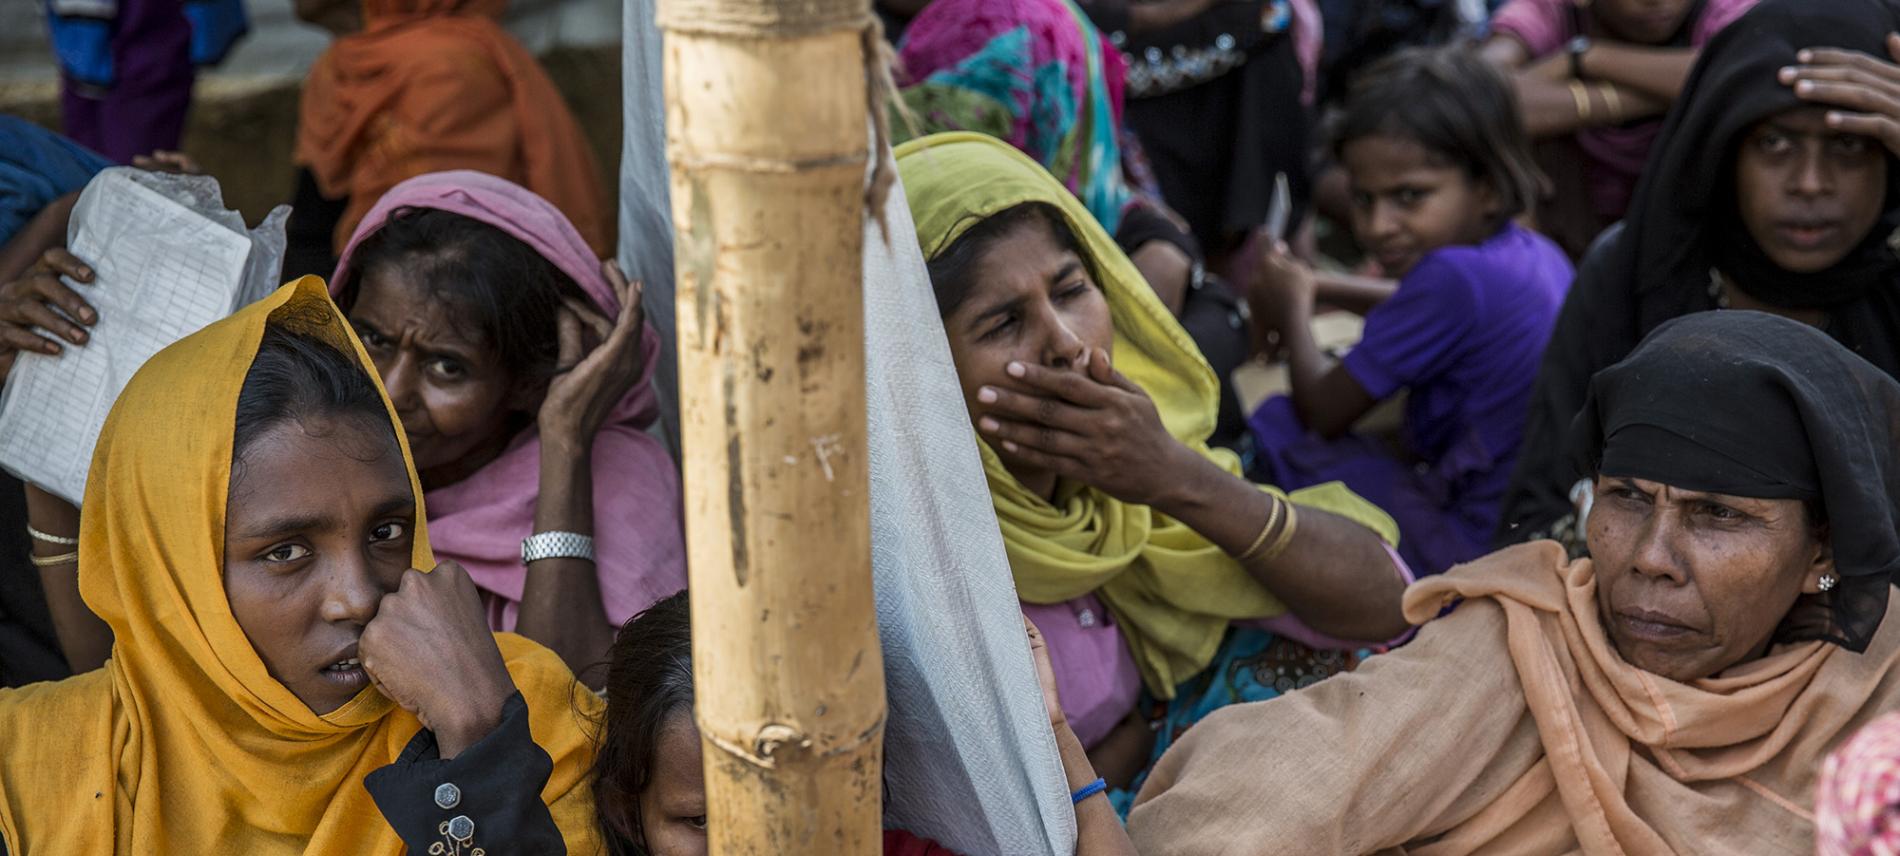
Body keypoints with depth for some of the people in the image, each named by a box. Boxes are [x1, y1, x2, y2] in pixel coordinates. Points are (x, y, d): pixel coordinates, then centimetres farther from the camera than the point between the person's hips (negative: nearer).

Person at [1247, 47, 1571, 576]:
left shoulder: (1454, 276, -26)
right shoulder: (1531, 252, 2)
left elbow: (1322, 411, -14)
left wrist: (1293, 311, 6)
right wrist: (1316, 289, 22)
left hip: (1474, 549, -9)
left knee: (1276, 431, -1)